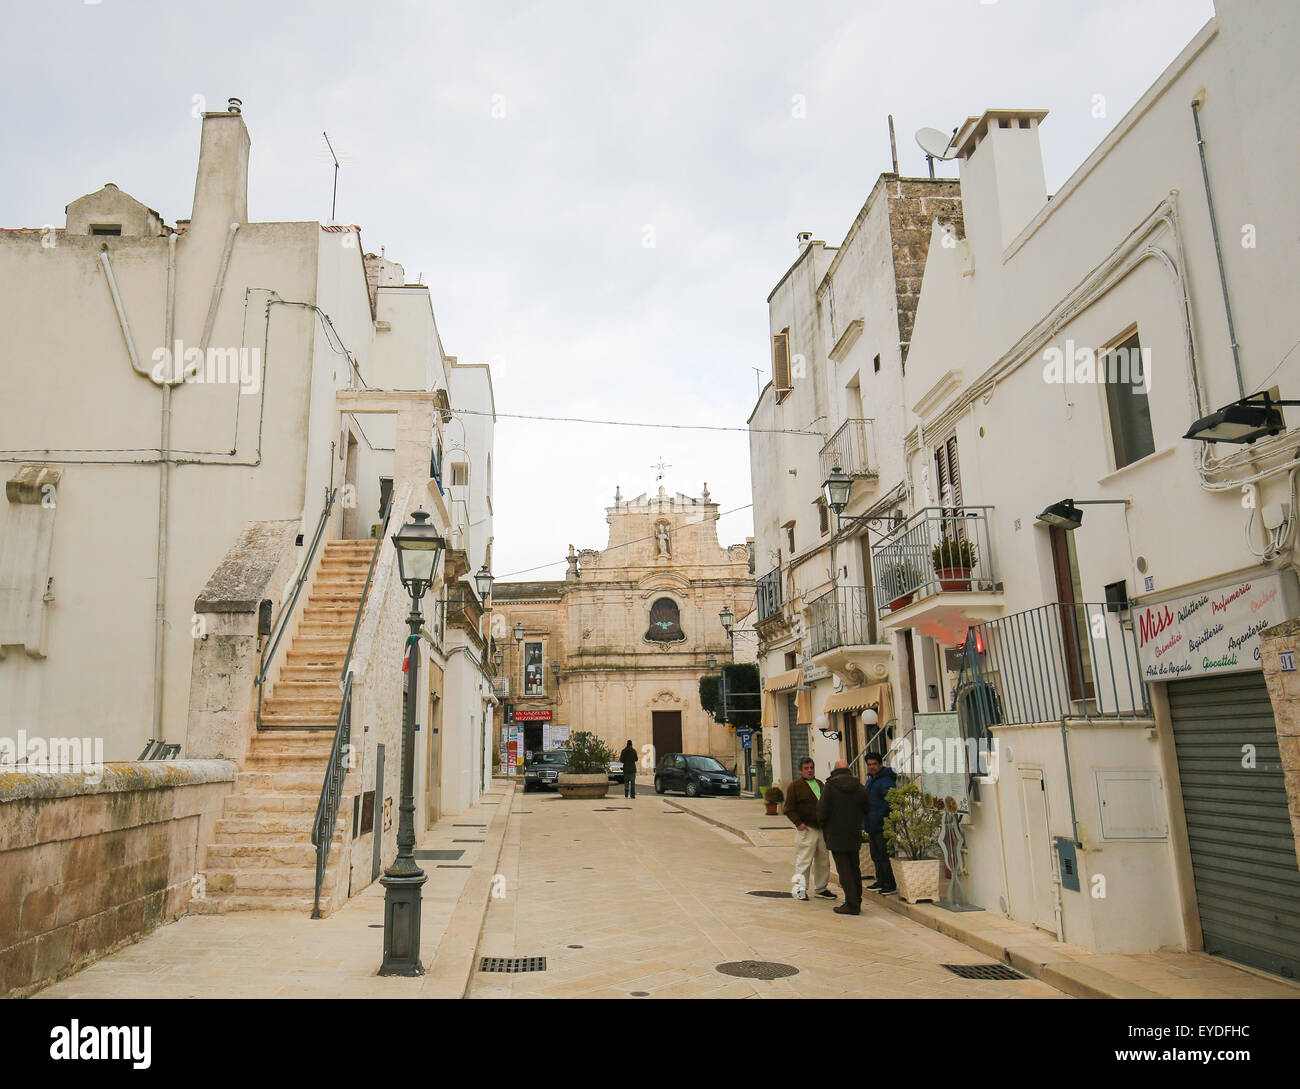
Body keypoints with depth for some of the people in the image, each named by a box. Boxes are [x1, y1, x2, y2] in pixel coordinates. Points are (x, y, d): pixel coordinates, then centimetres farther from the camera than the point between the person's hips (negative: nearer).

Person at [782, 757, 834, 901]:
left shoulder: (820, 784, 16)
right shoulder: (794, 786, -4)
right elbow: (789, 808, -6)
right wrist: (798, 823, -16)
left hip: (822, 828, 6)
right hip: (806, 829, -6)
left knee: (823, 861, 11)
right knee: (804, 860, -7)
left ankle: (821, 888, 23)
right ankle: (800, 889, 1)